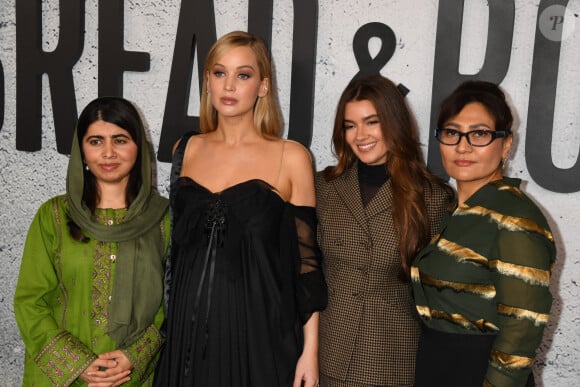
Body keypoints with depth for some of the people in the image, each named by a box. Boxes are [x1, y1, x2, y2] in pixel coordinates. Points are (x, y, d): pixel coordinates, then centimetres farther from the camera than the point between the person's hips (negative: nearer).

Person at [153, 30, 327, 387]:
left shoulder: (292, 157, -5)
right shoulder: (186, 149, 5)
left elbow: (306, 258, -4)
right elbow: (174, 243, 12)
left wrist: (310, 348, -6)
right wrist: (166, 326, 10)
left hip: (259, 330, -3)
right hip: (189, 328, 3)